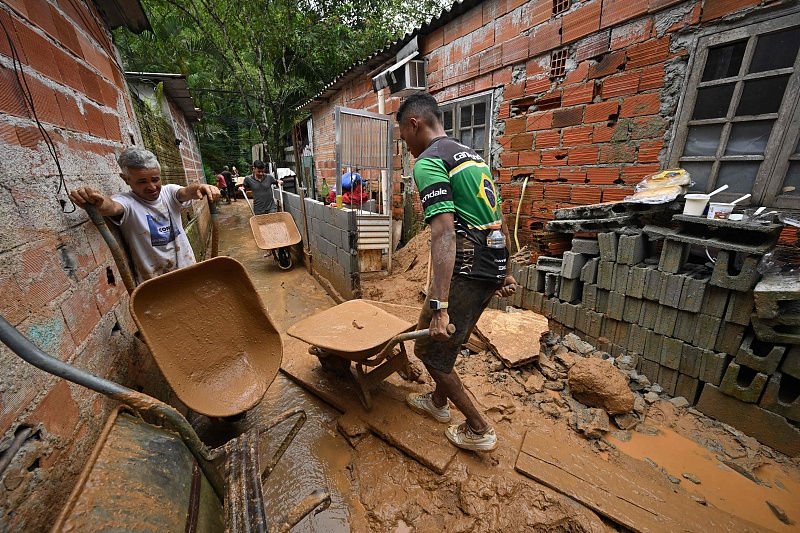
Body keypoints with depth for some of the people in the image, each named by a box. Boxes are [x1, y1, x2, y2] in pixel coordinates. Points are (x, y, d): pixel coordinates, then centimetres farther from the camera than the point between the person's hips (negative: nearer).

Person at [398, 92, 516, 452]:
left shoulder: (428, 163, -10)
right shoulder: (471, 155, 18)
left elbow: (444, 235, -24)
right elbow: (496, 219, 18)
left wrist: (438, 306, -26)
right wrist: (504, 271, 24)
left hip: (466, 271, -9)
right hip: (493, 267, 9)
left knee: (430, 349, 8)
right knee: (445, 339, 24)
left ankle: (479, 430, 24)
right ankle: (438, 401, 43)